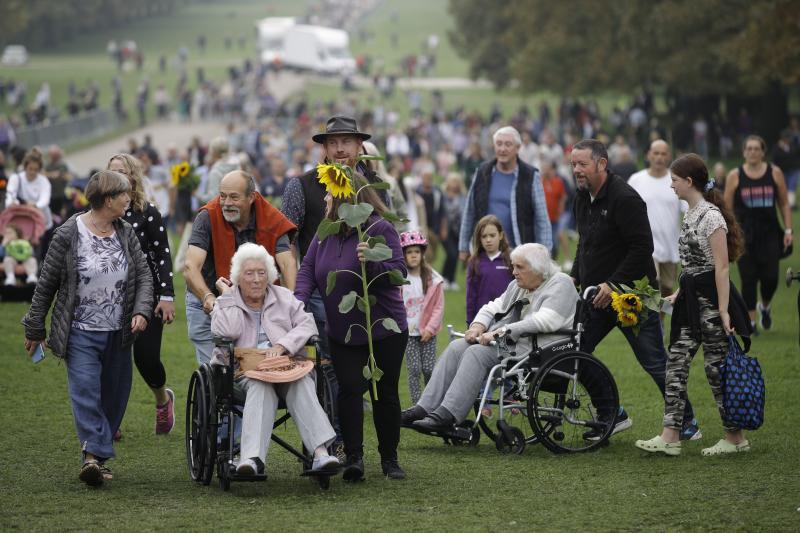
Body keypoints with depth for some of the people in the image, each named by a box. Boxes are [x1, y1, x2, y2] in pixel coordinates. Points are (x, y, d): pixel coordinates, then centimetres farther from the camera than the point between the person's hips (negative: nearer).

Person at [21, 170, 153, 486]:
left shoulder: (125, 234, 6)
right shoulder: (68, 235, -8)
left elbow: (143, 275, 8)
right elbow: (46, 284, -1)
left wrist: (141, 311, -11)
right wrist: (35, 328, 3)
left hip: (118, 333, 5)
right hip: (81, 332, -5)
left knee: (114, 396, 6)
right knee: (85, 391, -16)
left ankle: (95, 457, 17)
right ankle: (96, 453, -23)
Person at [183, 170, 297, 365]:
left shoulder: (271, 219, -13)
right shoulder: (208, 217, -19)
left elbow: (287, 263, -22)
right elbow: (191, 266, -30)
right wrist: (207, 297, -49)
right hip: (207, 303, -2)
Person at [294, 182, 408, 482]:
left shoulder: (380, 230, -14)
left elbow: (399, 273, -19)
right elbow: (308, 270, 4)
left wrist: (373, 262, -38)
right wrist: (300, 301, -13)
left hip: (384, 330, -4)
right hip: (342, 332, 4)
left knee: (385, 393, 4)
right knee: (350, 390, -7)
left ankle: (389, 459, 15)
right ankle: (353, 457, -9)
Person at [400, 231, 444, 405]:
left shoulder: (433, 279, -2)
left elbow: (439, 307, -1)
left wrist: (430, 328, -9)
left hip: (427, 332, 1)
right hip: (408, 332, 0)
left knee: (429, 369, 0)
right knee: (414, 369, -3)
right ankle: (416, 405, 3)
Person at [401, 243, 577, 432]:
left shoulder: (560, 285, -7)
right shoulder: (517, 286, 19)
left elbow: (544, 321, -21)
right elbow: (494, 307, 24)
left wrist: (501, 332, -24)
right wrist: (478, 325, 0)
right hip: (508, 343, 9)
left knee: (478, 353, -26)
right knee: (456, 347, -10)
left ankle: (446, 416, -33)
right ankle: (424, 408, -17)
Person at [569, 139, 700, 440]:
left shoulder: (624, 199, -18)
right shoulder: (583, 198, 10)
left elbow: (642, 248, -23)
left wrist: (613, 284, -24)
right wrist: (575, 277, 10)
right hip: (597, 294, 9)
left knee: (653, 361, -2)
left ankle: (687, 423, 11)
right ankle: (613, 415, 14)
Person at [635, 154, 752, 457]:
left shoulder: (711, 216, -16)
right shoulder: (691, 214, 12)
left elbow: (721, 267, -19)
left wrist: (723, 311, -22)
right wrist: (678, 295, 20)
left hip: (711, 298, -9)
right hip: (691, 299, 9)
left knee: (716, 366, -1)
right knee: (676, 363, 4)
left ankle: (736, 438, 10)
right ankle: (670, 437, 3)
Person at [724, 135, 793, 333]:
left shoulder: (775, 173, 3)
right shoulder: (735, 176, 0)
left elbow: (784, 205, 9)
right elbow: (727, 209, 3)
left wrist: (788, 230, 2)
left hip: (770, 233, 1)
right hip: (745, 235, -1)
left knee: (770, 277, -5)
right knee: (748, 279, -3)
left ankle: (765, 307, 26)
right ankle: (750, 322, 5)